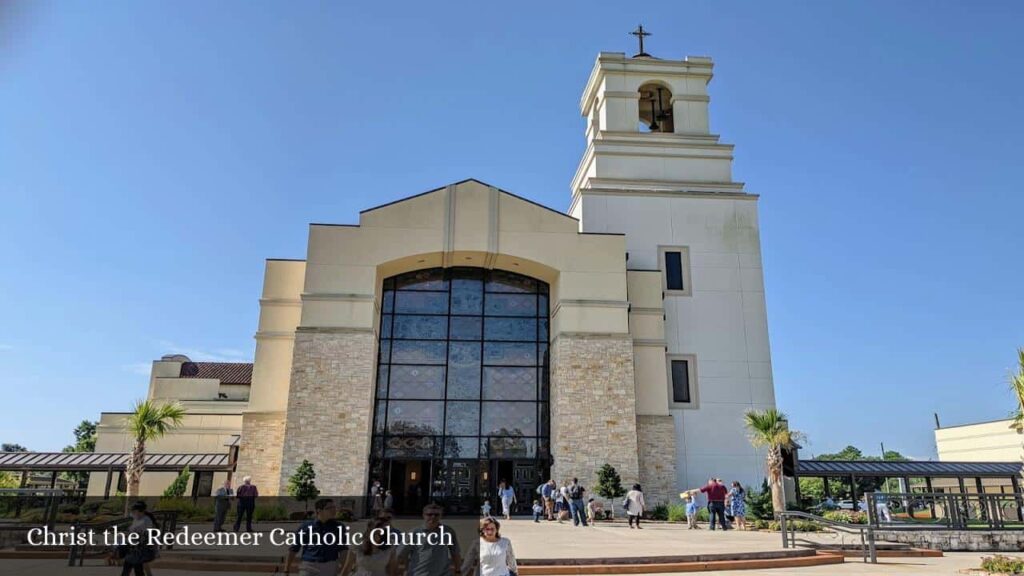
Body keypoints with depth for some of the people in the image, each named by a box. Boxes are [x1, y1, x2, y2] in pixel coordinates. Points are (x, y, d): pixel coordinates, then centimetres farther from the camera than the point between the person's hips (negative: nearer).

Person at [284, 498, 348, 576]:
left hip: (330, 568, 2)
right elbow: (293, 549, 3)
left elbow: (343, 550, 6)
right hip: (308, 567, -2)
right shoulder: (305, 526, -1)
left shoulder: (338, 527, 4)